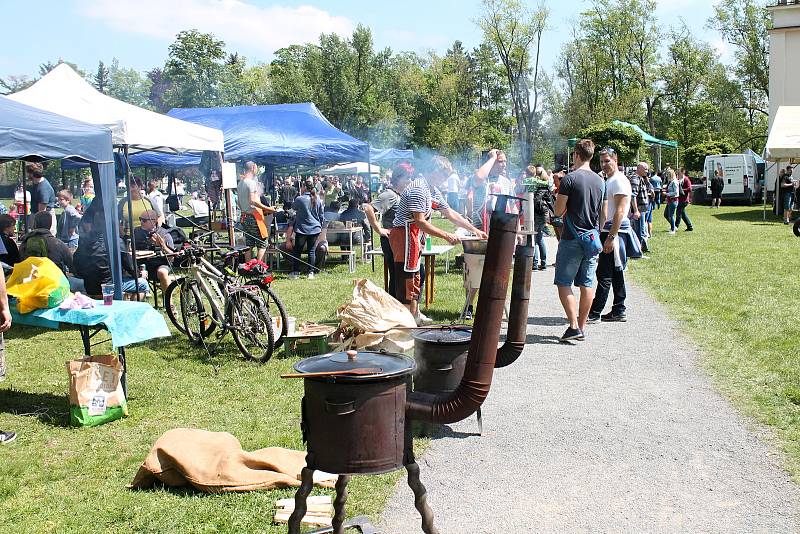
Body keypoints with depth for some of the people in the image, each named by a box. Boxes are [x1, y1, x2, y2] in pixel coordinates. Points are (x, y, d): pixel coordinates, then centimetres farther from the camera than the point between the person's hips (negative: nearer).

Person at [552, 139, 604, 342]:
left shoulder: (570, 179, -11)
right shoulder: (599, 180, 9)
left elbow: (558, 211, -9)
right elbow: (602, 213, 16)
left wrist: (560, 198, 8)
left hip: (572, 239, -6)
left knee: (564, 283, 0)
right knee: (587, 285, 9)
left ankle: (574, 326, -10)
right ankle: (582, 327, 14)